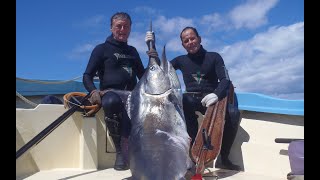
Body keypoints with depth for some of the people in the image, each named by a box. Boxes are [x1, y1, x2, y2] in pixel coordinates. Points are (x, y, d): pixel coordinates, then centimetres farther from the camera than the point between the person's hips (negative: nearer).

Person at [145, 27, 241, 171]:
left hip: (211, 99, 0)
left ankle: (224, 158, -8)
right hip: (192, 99, 1)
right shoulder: (181, 60, 13)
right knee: (183, 101, -35)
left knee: (234, 114, -27)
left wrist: (216, 94, -29)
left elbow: (225, 80, -6)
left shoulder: (214, 57, 6)